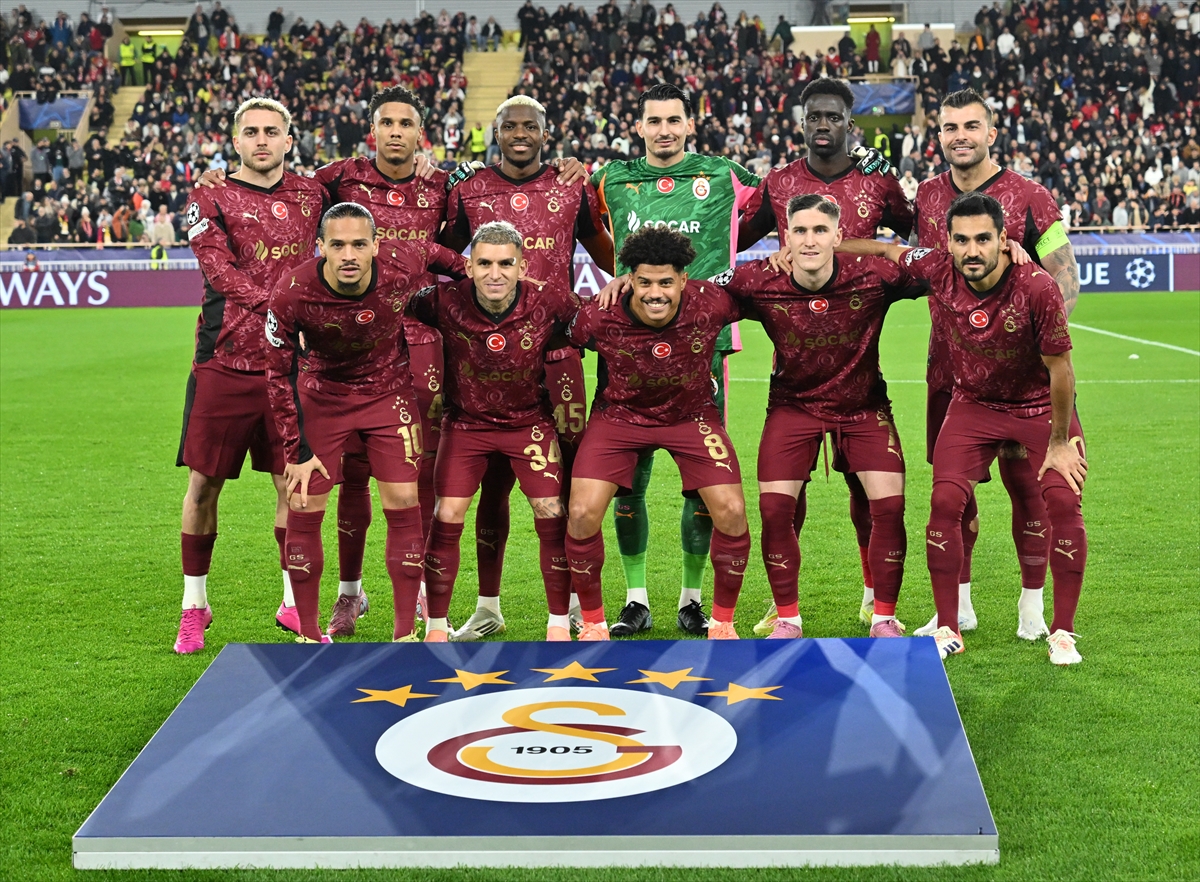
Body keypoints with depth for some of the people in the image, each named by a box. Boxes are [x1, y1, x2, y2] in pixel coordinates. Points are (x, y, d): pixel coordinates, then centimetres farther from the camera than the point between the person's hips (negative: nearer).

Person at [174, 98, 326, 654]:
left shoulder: (309, 194, 12)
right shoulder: (210, 200, 1)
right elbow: (223, 275, -11)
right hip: (225, 362, -3)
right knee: (204, 482, 2)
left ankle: (294, 600, 18)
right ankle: (194, 604, 16)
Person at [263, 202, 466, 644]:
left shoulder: (401, 267, -26)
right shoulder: (291, 295, -27)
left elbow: (434, 253, 1)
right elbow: (279, 375, -13)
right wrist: (297, 449, -13)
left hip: (389, 391, 1)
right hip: (322, 394, -1)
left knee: (403, 502, -5)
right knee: (303, 508, -4)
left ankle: (405, 632, 6)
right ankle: (308, 633, 11)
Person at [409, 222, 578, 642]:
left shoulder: (549, 300, -21)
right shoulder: (446, 302, -23)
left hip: (530, 420, 0)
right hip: (466, 421, 0)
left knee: (552, 514, -6)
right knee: (446, 516, -7)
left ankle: (559, 623, 10)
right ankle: (436, 625, 8)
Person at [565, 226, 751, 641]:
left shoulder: (711, 304, -25)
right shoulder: (599, 317, -27)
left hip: (692, 416, 1)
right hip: (618, 415, -1)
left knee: (732, 513, -11)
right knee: (582, 514, -14)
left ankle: (722, 621, 13)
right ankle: (593, 622, 10)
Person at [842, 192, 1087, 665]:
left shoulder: (1037, 288, -29)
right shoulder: (937, 269, -20)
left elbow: (1060, 368, -19)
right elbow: (885, 249, 0)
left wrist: (1059, 443, -13)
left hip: (1041, 405, -3)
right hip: (973, 404, 3)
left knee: (1064, 500, -13)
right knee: (945, 500, -10)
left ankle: (1062, 633, 2)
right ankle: (947, 630, 4)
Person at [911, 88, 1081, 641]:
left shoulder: (1027, 198, -5)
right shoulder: (926, 197, 7)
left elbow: (1065, 278, -4)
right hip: (948, 363, 4)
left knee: (1024, 481, 1)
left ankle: (1032, 605, 15)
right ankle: (957, 606, 21)